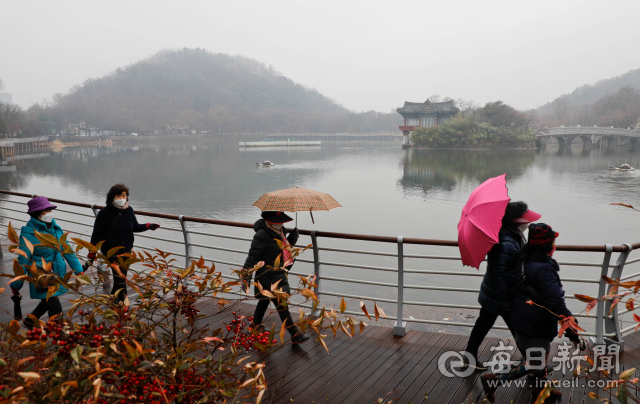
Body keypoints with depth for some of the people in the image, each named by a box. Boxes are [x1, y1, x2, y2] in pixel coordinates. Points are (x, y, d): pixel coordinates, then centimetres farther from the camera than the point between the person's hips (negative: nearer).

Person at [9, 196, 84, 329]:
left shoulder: (55, 228, 4)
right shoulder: (29, 233, -15)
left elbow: (67, 251, 10)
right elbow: (23, 260, -12)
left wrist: (78, 270, 10)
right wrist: (16, 285, -7)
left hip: (58, 276, 7)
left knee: (48, 302, 25)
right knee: (56, 309, -7)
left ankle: (30, 321, 52)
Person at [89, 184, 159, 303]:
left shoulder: (129, 210, 2)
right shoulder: (105, 212, -11)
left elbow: (135, 227, 13)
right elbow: (96, 233, -6)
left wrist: (148, 226, -5)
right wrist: (92, 251, -5)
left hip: (126, 250, 5)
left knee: (122, 276, 14)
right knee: (120, 277, -10)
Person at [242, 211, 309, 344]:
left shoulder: (280, 232, 7)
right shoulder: (262, 235, -21)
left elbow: (285, 248, 20)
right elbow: (253, 256, -21)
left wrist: (292, 239, 1)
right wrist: (246, 276, -23)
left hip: (280, 276, 9)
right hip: (268, 279, -9)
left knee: (265, 301, 23)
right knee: (281, 305, -4)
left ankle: (256, 326, 41)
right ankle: (295, 335, 3)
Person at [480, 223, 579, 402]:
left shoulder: (524, 260, -2)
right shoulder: (543, 270, -28)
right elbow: (556, 303, -27)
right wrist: (571, 329, -20)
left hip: (522, 319, 9)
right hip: (534, 328, -9)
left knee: (542, 355, 27)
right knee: (535, 364, 5)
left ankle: (540, 388, 45)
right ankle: (493, 379, 7)